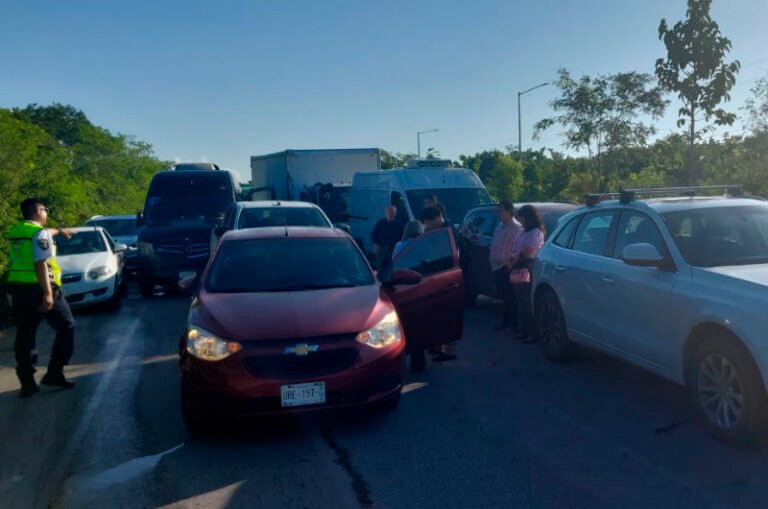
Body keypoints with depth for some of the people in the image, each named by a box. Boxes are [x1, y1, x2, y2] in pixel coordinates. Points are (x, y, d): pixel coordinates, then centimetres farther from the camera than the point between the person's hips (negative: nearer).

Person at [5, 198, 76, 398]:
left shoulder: (15, 232, 15)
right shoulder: (39, 233, -11)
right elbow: (41, 264, -20)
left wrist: (59, 230, 54)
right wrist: (47, 293, -24)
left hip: (19, 290, 8)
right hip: (40, 289, -7)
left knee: (25, 337, 8)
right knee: (66, 328, 6)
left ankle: (27, 383, 8)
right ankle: (54, 373, 1)